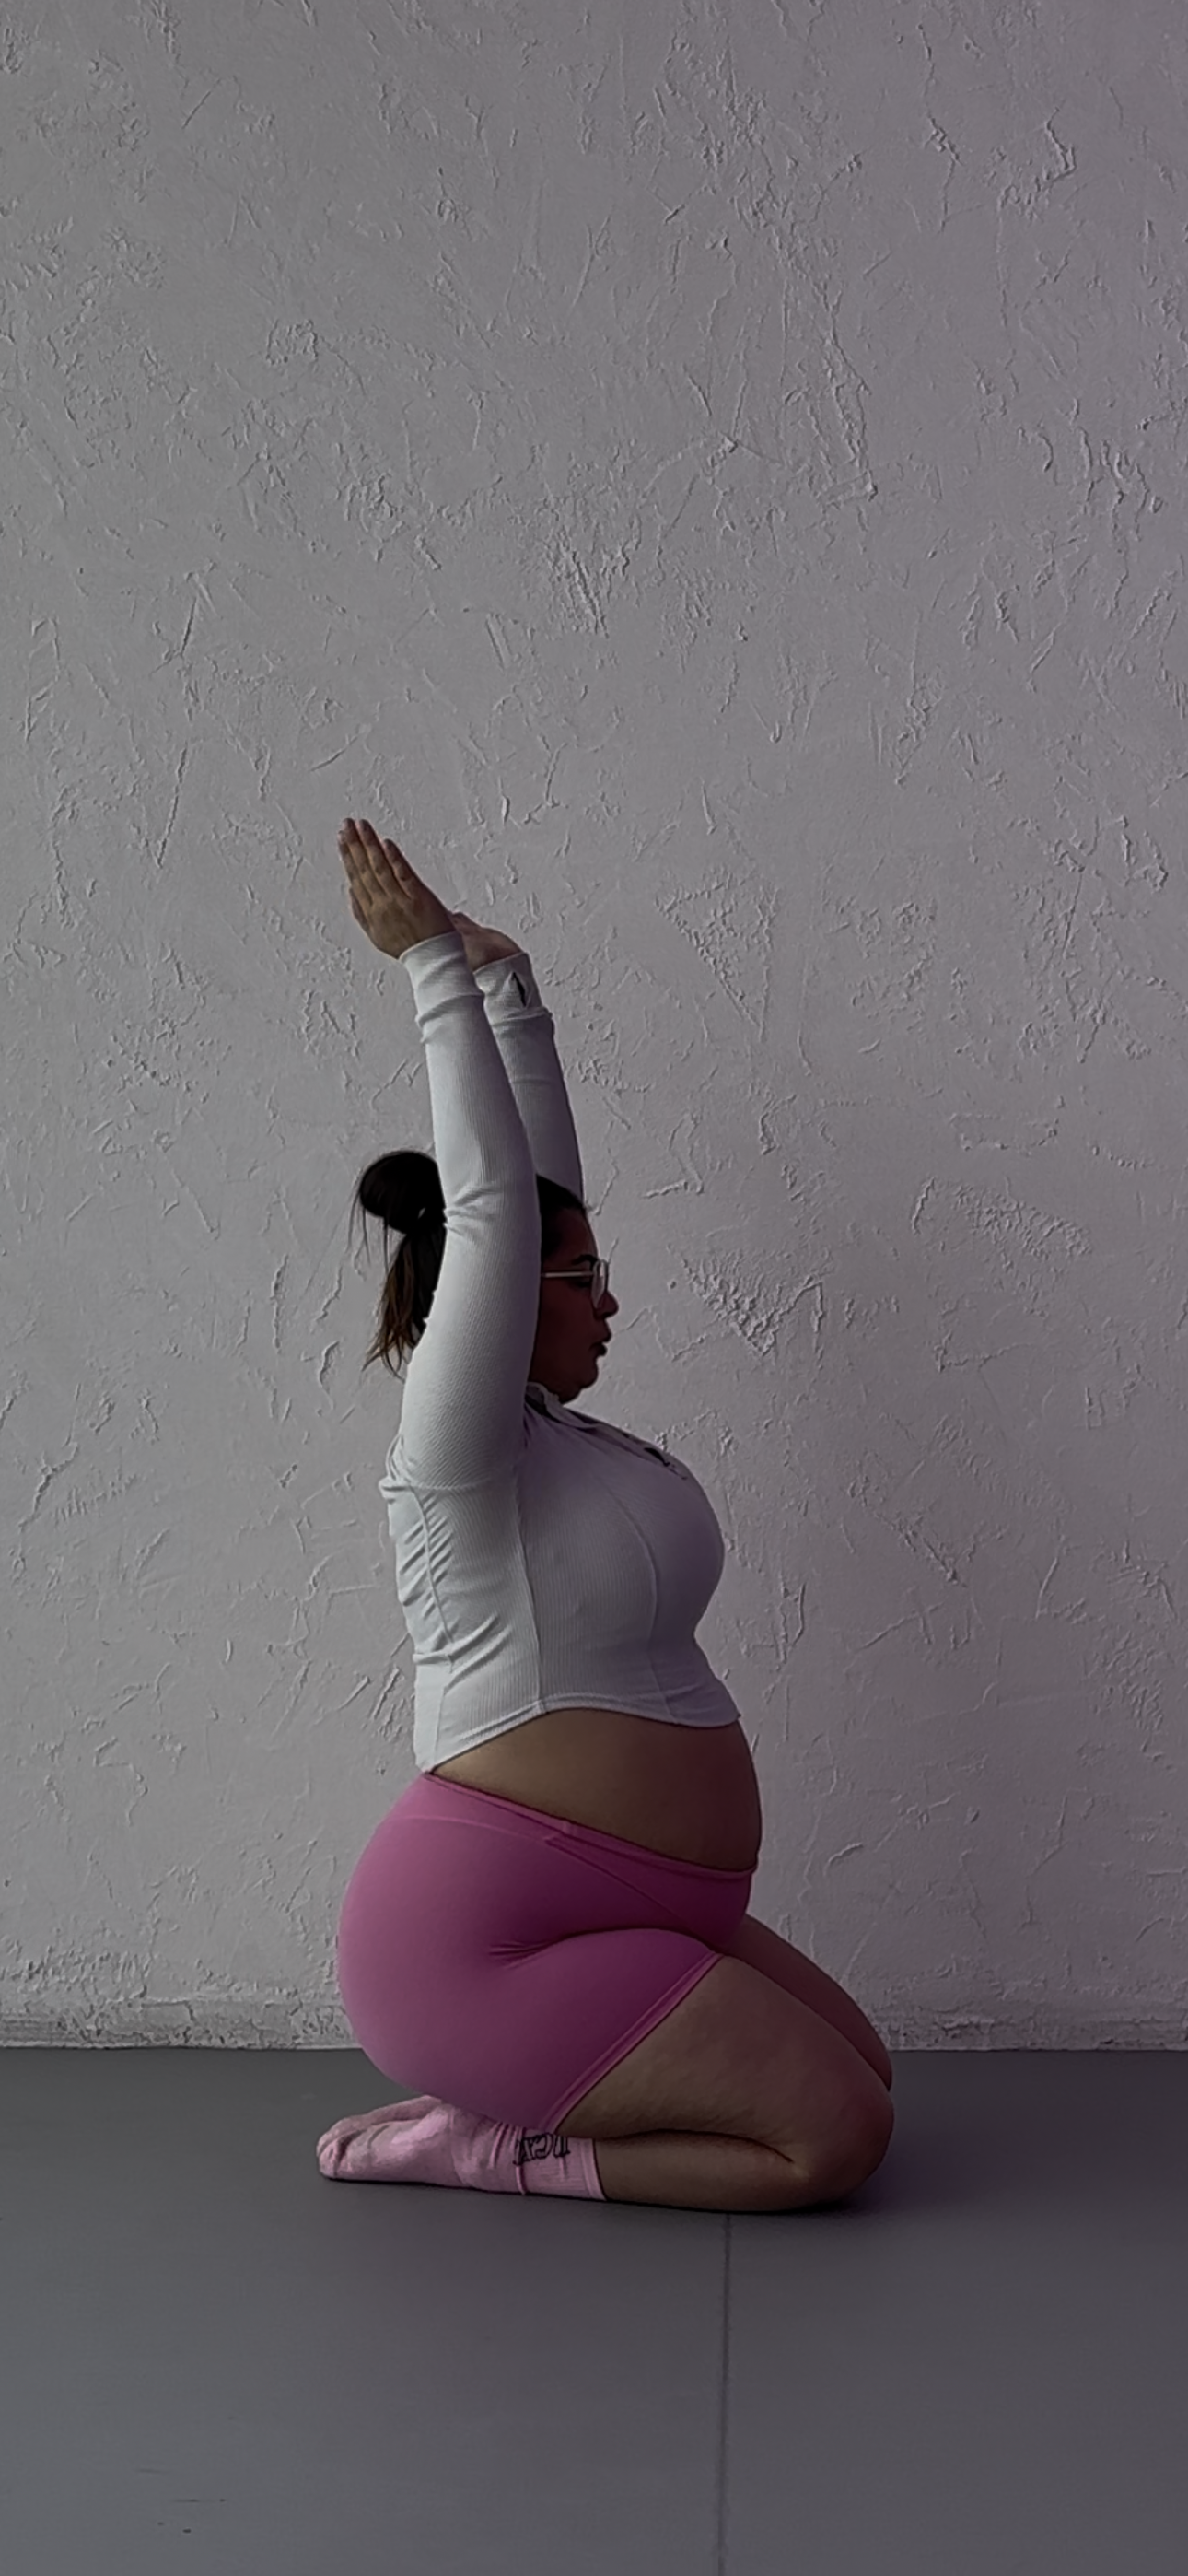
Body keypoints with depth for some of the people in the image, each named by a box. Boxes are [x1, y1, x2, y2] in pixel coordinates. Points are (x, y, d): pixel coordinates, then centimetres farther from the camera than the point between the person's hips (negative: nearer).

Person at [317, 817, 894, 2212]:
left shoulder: (548, 1432, 11)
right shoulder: (457, 1450, -14)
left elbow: (538, 1185, 11)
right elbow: (486, 1203, -19)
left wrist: (507, 981, 14)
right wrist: (437, 968, -16)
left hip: (616, 1910, 10)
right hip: (480, 1932, -10)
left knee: (856, 2071, 14)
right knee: (831, 2138, -14)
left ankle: (500, 2096, 12)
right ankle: (477, 2143, -3)